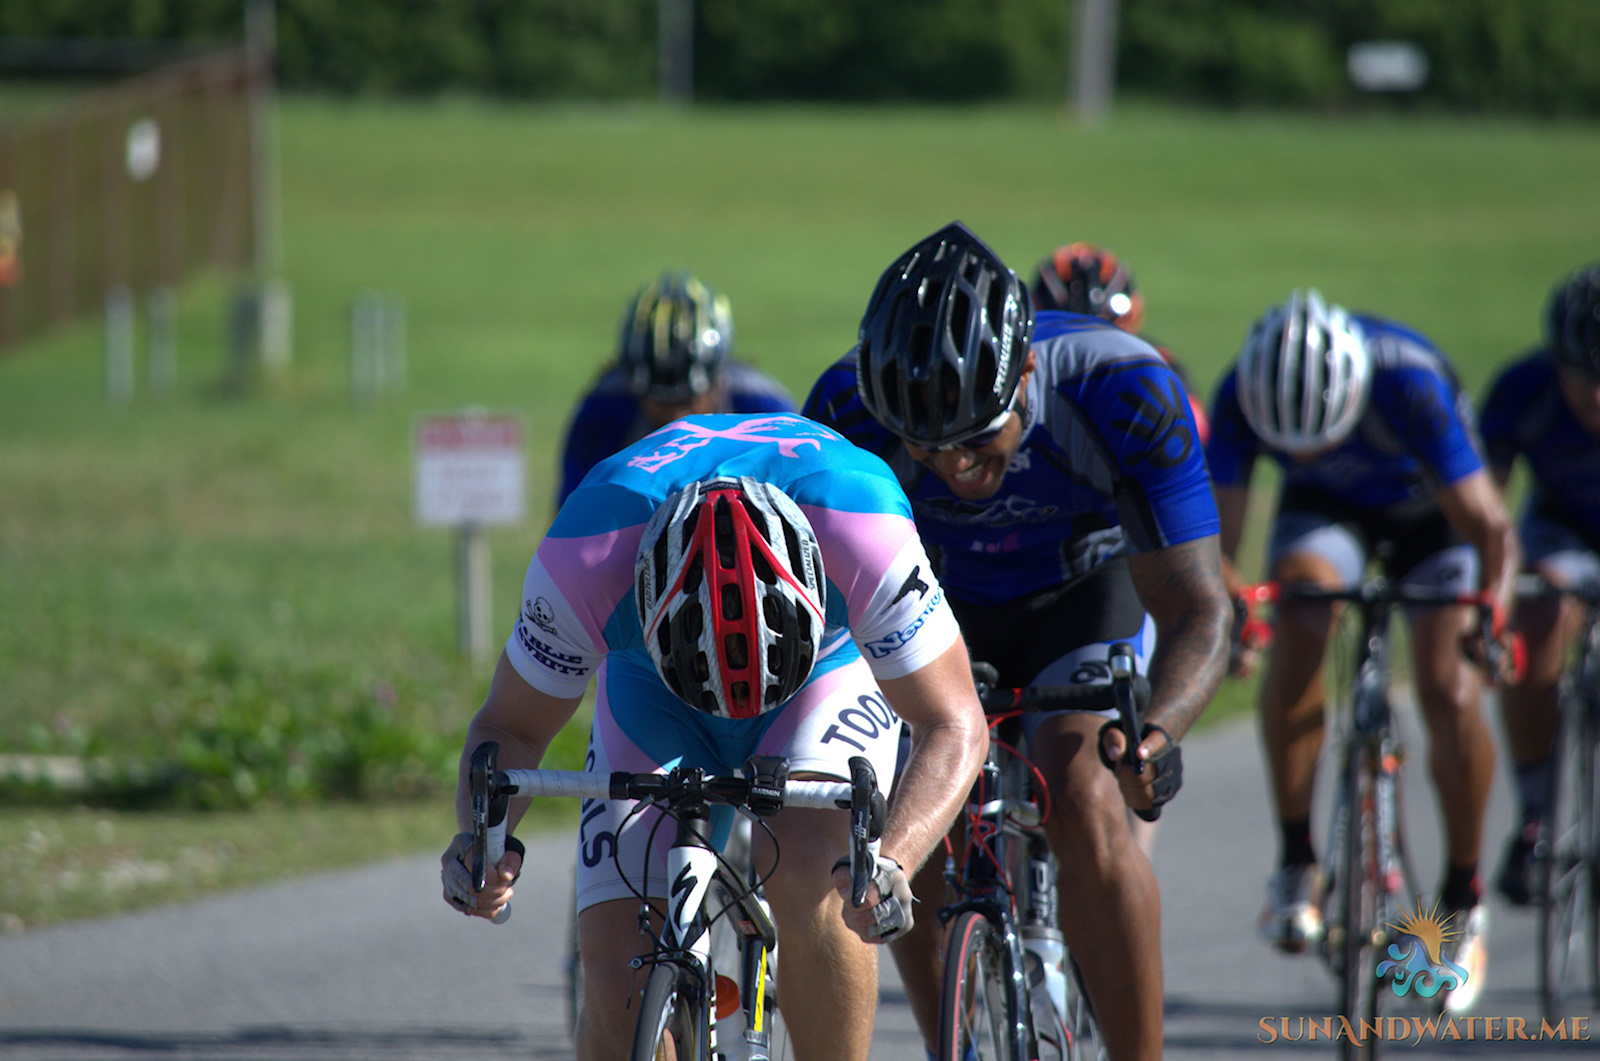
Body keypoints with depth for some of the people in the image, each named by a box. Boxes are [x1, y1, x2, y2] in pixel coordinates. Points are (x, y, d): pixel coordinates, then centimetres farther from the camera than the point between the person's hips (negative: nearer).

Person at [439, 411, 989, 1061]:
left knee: (807, 866, -33)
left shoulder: (863, 529, -40)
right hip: (652, 690, 1)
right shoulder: (585, 558, -36)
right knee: (619, 987, -14)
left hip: (831, 668, -1)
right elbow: (511, 727, -20)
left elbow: (952, 726, -33)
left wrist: (892, 863, -51)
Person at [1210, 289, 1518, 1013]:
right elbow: (1214, 534, -33)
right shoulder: (1241, 397, -32)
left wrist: (1490, 608, -54)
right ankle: (1296, 863, -17)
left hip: (1430, 509, -2)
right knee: (1297, 624, -27)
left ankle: (1463, 898, 5)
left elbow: (1488, 526, -38)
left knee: (1448, 690, -16)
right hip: (1327, 509, 2)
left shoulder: (1408, 382, -39)